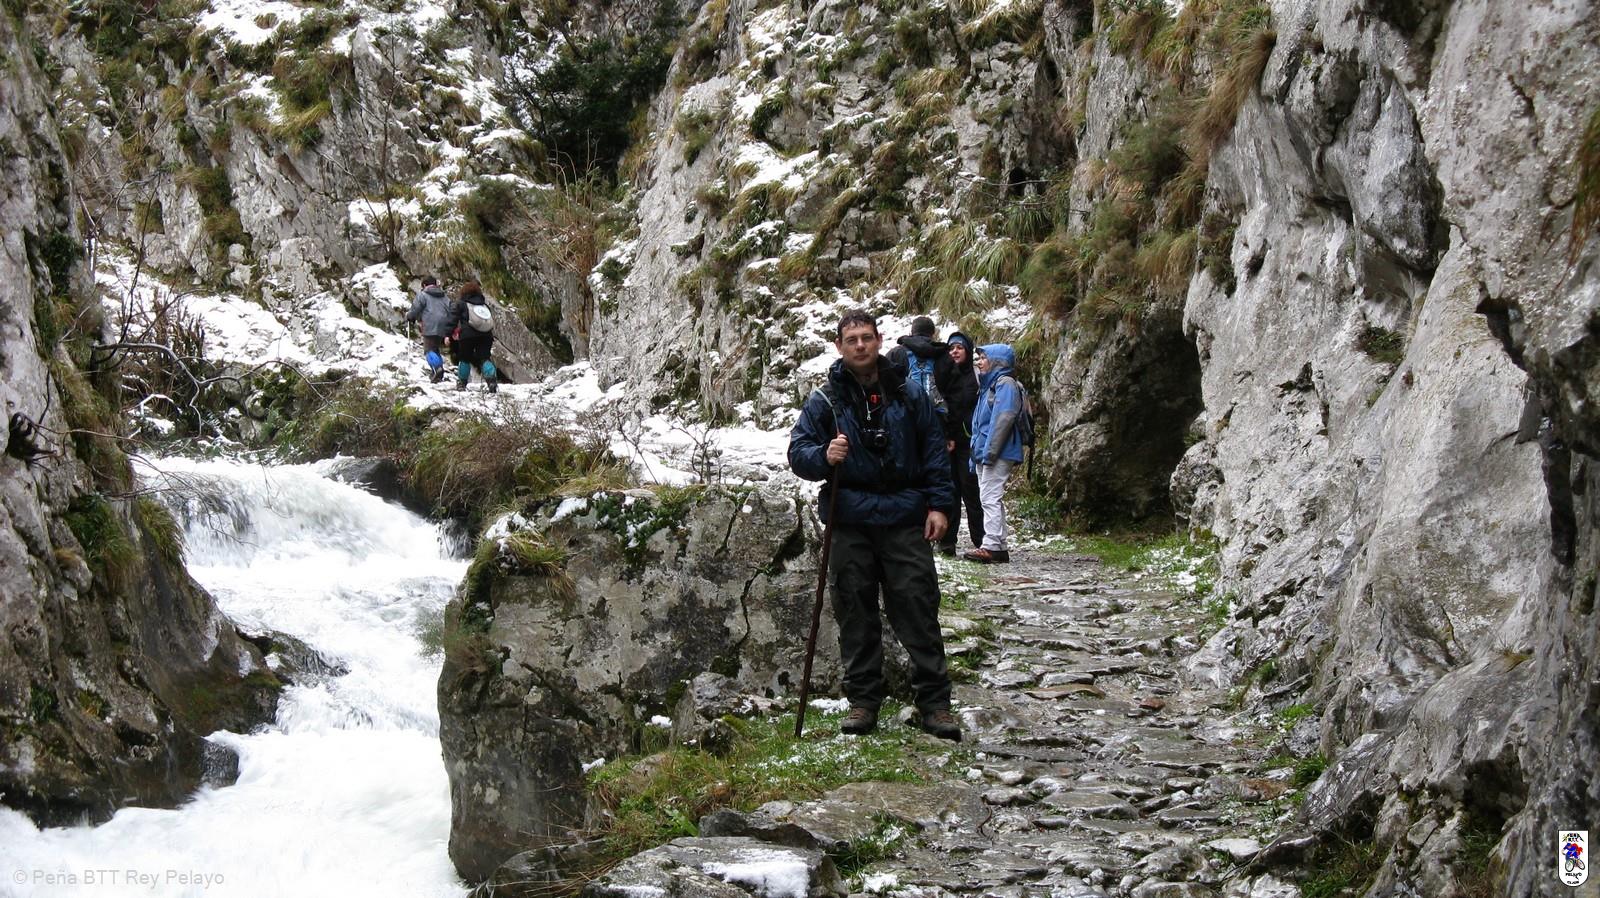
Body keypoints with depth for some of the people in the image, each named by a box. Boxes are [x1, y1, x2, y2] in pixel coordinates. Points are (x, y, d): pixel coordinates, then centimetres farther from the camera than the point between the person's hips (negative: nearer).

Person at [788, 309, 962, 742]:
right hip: (850, 524, 1)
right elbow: (797, 451, 4)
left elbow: (934, 451, 10)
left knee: (918, 610, -2)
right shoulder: (824, 400, 4)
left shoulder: (908, 393, 7)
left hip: (905, 519, 0)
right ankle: (863, 699, 15)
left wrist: (938, 504, 2)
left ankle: (935, 702, 2)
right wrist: (824, 456, -18)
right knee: (856, 615, 5)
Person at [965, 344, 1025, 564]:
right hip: (984, 454, 10)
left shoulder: (1005, 384, -9)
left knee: (991, 498, -13)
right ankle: (999, 547, 13)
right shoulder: (988, 385, 21)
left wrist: (989, 451, -23)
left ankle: (992, 546, -16)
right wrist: (976, 454, 20)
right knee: (990, 499, 10)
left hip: (998, 455, -10)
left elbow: (1003, 419, -19)